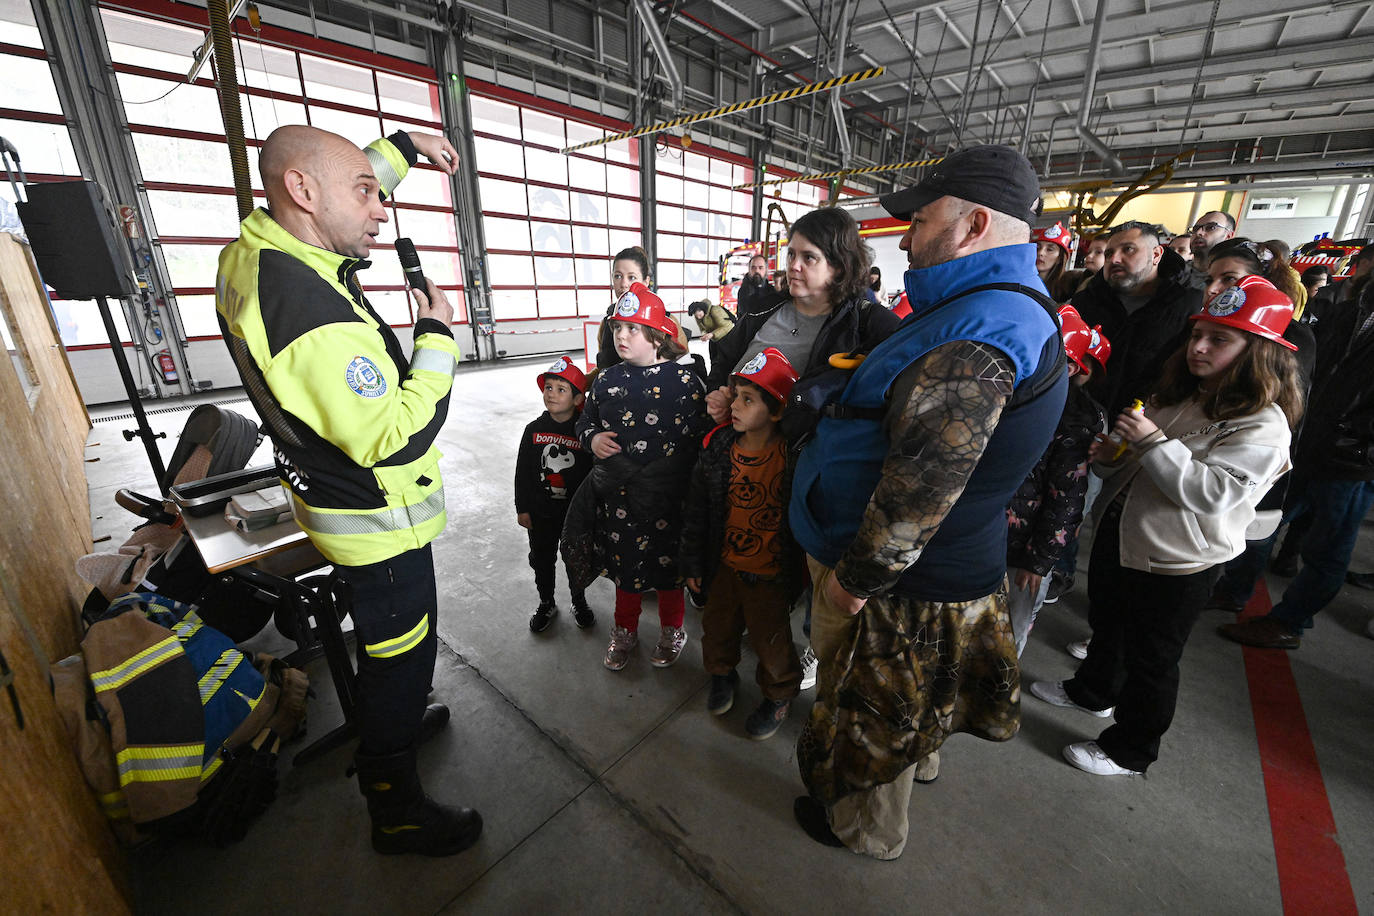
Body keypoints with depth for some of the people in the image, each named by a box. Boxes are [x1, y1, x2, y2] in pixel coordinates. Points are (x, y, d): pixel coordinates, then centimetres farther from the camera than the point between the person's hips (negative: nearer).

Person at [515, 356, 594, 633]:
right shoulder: (534, 430, -5)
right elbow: (522, 472, 1)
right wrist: (522, 508, 2)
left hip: (577, 513, -2)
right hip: (541, 512, 2)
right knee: (541, 559, 17)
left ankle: (579, 601, 39)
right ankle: (546, 603, 40)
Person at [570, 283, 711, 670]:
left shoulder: (683, 380, -11)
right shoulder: (607, 381, 4)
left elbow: (700, 436, -13)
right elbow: (585, 420, 17)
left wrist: (654, 479, -17)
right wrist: (592, 438, -6)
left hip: (667, 499, -4)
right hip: (617, 497, 4)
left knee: (668, 564, 14)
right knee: (625, 562, 18)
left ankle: (672, 630, 40)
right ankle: (625, 630, 43)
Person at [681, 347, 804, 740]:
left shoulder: (791, 456, -21)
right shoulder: (718, 448, -11)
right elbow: (697, 509, -2)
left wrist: (799, 575, -7)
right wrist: (693, 562, 3)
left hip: (770, 574, -3)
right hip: (724, 565, 4)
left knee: (770, 640, 17)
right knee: (718, 627, 24)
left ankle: (779, 695, 46)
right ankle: (722, 674, 55)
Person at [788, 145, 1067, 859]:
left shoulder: (973, 338, -29)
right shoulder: (1015, 306, 8)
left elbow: (922, 488, -32)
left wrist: (857, 577, -21)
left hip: (905, 586, -9)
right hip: (957, 561, 10)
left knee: (875, 718, 16)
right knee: (914, 694, 33)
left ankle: (866, 832, 43)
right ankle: (921, 760, 61)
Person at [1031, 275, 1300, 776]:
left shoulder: (1262, 425, -17)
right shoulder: (1178, 395, 6)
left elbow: (1210, 493, -28)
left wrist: (1153, 441, -29)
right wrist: (1111, 457, -3)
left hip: (1174, 564, -7)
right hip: (1120, 536, 8)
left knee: (1150, 659, 10)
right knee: (1106, 623, 27)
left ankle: (1129, 751, 31)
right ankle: (1093, 691, 52)